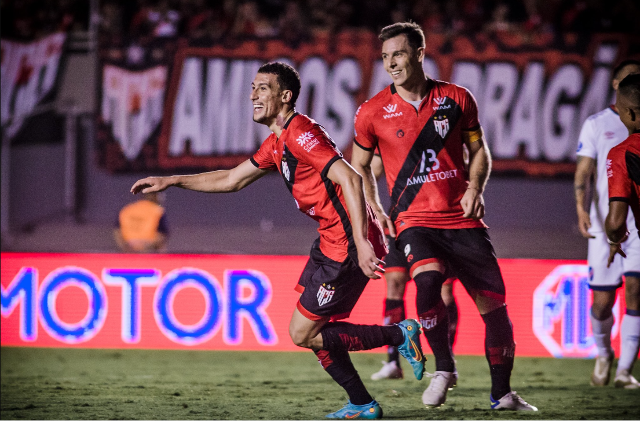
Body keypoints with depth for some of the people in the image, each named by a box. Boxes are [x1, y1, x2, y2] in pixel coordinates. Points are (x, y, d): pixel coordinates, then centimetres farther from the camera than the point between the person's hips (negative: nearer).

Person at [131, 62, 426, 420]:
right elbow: (232, 180, 28)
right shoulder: (277, 143, 16)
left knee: (303, 334, -5)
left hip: (349, 246, -10)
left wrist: (360, 242, -32)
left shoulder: (301, 133, -16)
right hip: (331, 243, 10)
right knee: (313, 329, 12)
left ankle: (399, 335, 1)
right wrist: (171, 181, 25)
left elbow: (350, 179, -26)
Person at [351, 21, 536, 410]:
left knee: (494, 304, -1)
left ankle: (502, 393, 17)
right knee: (427, 281, -30)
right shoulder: (373, 112, 2)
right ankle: (443, 369, -9)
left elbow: (479, 151, 13)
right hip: (414, 219, -1)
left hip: (462, 217, 1)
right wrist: (375, 210, 2)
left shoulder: (457, 99, 3)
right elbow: (360, 166, 15)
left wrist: (475, 188, -5)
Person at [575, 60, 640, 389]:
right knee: (603, 300, 1)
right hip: (605, 224, -1)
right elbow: (584, 171, -1)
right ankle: (603, 354, 30)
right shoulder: (597, 124, 5)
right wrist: (581, 208, -16)